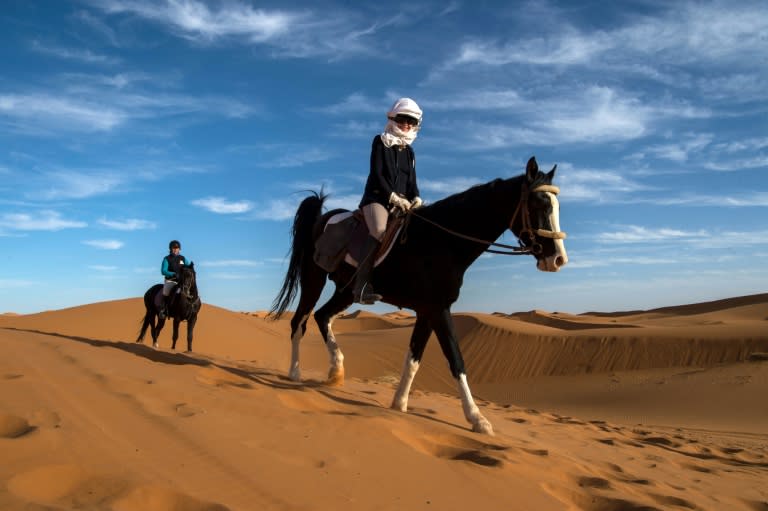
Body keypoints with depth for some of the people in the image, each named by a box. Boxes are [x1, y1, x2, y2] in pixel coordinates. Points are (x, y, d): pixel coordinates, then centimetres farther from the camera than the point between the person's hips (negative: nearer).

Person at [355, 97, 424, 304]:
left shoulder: (409, 151, 19)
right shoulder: (381, 142, 3)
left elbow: (412, 180, 13)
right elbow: (377, 174, -8)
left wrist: (416, 198, -8)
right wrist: (393, 196, -19)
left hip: (400, 201, 7)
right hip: (377, 197, -7)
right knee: (379, 231, -33)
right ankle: (362, 286, -38)